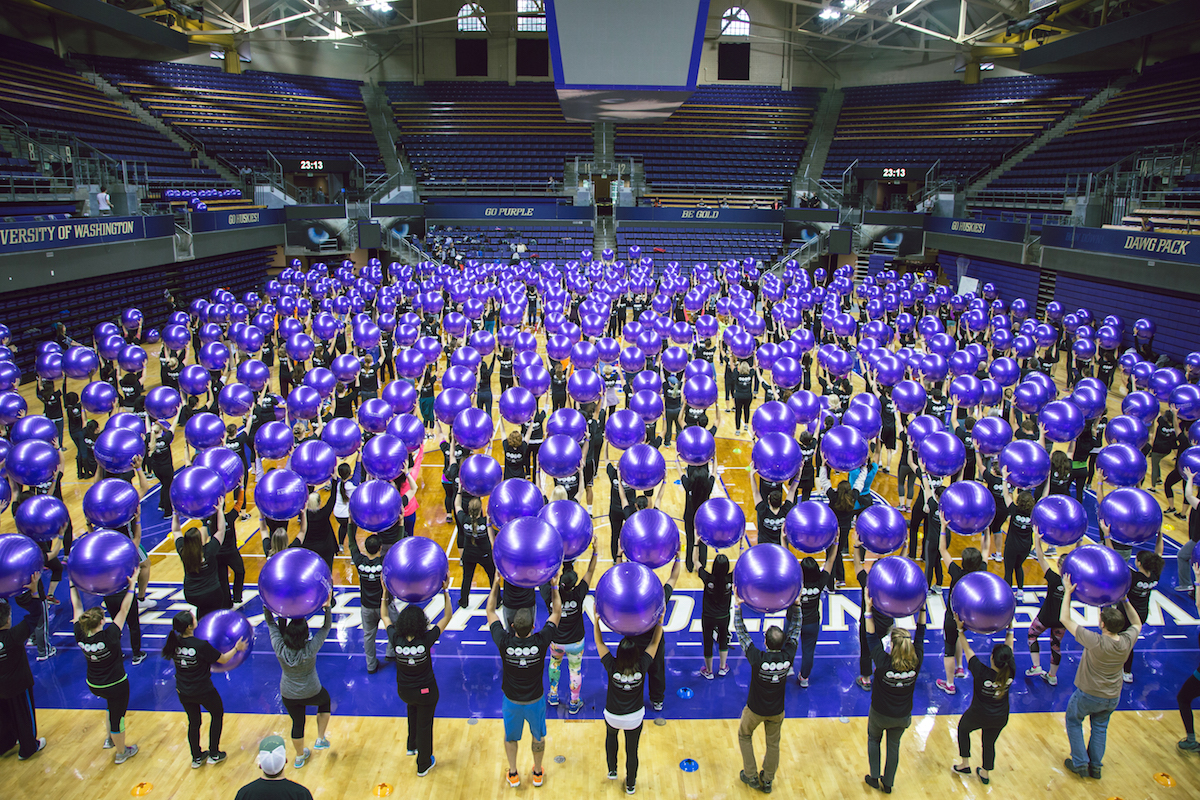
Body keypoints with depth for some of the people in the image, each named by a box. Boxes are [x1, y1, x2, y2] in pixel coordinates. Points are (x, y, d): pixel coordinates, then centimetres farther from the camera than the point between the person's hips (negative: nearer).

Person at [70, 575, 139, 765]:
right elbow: (124, 610, -27)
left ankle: (110, 739, 45)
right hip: (116, 685, -5)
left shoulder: (81, 637, -19)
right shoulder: (109, 637, -31)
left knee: (113, 706, 33)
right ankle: (121, 753, 32)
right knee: (117, 716, 13)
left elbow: (77, 608, -8)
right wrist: (132, 586, -22)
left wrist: (73, 585, 1)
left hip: (94, 685, 5)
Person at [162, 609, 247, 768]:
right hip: (204, 692, -4)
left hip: (183, 692, 5)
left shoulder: (174, 643, -13)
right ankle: (214, 754, 29)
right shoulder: (201, 646, -28)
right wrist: (236, 648, 3)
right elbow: (223, 659, -14)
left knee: (193, 722, 23)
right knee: (217, 714, 22)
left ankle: (197, 758, 38)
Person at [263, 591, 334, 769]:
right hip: (311, 693, -2)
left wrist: (266, 606, -16)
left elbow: (271, 623, -12)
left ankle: (300, 757, 44)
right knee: (325, 701, 30)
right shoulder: (310, 649, -31)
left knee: (297, 723, 24)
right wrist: (328, 607, -31)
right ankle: (320, 739, 29)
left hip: (288, 695, 3)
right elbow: (326, 627, -22)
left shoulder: (279, 648, -24)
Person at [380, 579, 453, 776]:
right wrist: (445, 591, -21)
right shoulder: (426, 640, -32)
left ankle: (412, 745, 52)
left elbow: (384, 616, -7)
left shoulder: (395, 640, -25)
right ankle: (423, 765, 37)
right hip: (425, 692, -3)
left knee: (413, 708, 36)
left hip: (404, 691, 3)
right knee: (424, 725, 17)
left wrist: (385, 592, -6)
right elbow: (447, 616, -22)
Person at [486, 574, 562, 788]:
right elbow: (557, 612, -13)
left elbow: (490, 612, -12)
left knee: (510, 737, 26)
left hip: (511, 701, 0)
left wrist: (496, 584, -4)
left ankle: (513, 775, 42)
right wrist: (553, 587, -2)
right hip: (535, 701, 0)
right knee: (538, 737, 26)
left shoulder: (504, 642, -28)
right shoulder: (541, 641, -29)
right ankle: (538, 773, 44)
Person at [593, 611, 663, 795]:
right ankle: (630, 785, 40)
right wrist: (660, 620, -6)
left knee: (611, 735, 34)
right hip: (635, 718, 0)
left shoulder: (611, 666, -28)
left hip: (612, 716, 0)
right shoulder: (642, 667, -25)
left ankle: (612, 770, 43)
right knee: (632, 751, 20)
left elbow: (599, 642, -16)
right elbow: (655, 643, -11)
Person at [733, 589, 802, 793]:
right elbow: (795, 628, -13)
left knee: (744, 736, 24)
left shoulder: (757, 658, -34)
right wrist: (796, 604, -14)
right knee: (773, 743, 22)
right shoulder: (788, 657, -26)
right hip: (777, 711, 2)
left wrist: (737, 606, -22)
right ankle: (767, 780, 37)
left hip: (755, 709, -2)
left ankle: (751, 776, 31)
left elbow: (741, 632, -24)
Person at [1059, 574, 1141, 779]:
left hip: (1089, 695, -5)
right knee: (1100, 726, 27)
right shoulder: (1127, 641, -20)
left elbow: (1064, 619, -29)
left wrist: (1068, 591, -25)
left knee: (1073, 721, 20)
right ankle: (1095, 766, 34)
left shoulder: (1096, 642, -34)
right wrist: (1125, 600, 0)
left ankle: (1080, 764, 22)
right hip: (1112, 698, 5)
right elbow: (1137, 623, 5)